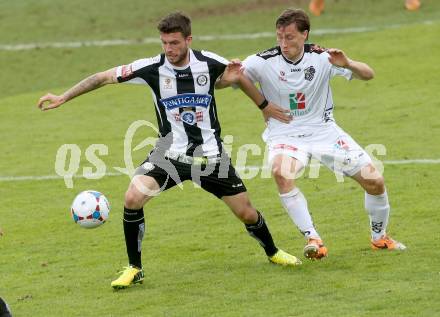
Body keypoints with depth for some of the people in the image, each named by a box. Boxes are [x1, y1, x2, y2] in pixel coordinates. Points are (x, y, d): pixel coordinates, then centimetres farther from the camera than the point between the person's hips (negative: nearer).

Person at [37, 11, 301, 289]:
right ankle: (134, 269, -7)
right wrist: (63, 97, -9)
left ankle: (272, 252, 37)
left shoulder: (209, 63, -11)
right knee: (134, 196, -23)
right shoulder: (152, 68, -13)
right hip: (170, 154, 0)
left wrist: (231, 78, -12)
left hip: (210, 154, 0)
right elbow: (104, 77, -7)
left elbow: (236, 76, 12)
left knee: (247, 214, 4)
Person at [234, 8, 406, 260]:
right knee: (281, 172, -36)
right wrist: (264, 105, -18)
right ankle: (313, 239, -30)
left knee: (375, 182, -3)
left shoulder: (321, 58, -10)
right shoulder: (264, 61, -14)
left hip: (323, 130, 2)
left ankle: (380, 237, 25)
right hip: (285, 134, -2)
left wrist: (347, 65, -34)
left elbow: (368, 74, -12)